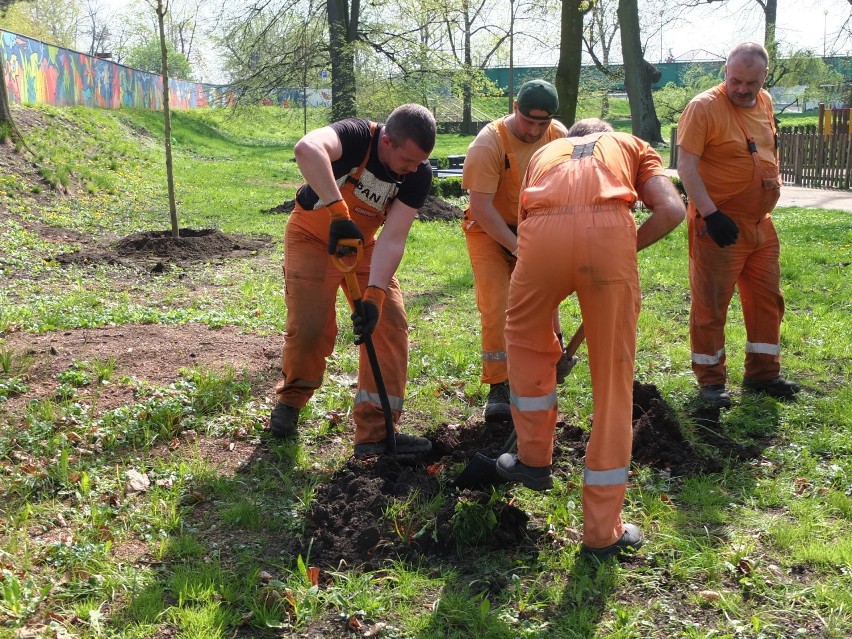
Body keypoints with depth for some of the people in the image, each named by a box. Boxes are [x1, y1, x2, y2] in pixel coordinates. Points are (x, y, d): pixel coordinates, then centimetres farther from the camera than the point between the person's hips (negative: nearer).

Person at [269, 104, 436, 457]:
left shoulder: (419, 174, -19)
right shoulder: (356, 136, -31)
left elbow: (393, 238, -24)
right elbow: (307, 149, -53)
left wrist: (374, 295, -36)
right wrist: (339, 212, -59)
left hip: (363, 242, 4)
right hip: (314, 236, -4)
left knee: (389, 322, -8)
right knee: (309, 326, -13)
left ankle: (376, 431, -3)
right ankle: (291, 398, 19)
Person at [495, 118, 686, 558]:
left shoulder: (545, 152, 39)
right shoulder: (631, 145, 33)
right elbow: (672, 210, 12)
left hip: (542, 233, 1)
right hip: (609, 233, -1)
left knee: (526, 341, 30)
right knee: (612, 380, 10)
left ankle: (534, 459, 39)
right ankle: (602, 531, 17)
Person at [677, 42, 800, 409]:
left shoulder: (764, 103, 8)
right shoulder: (704, 107, -15)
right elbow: (686, 166, -20)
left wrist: (772, 183, 19)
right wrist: (711, 214, -27)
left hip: (761, 224, 8)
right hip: (719, 226, -8)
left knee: (767, 299, 13)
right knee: (711, 305, 0)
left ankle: (762, 373, 26)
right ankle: (710, 380, 12)